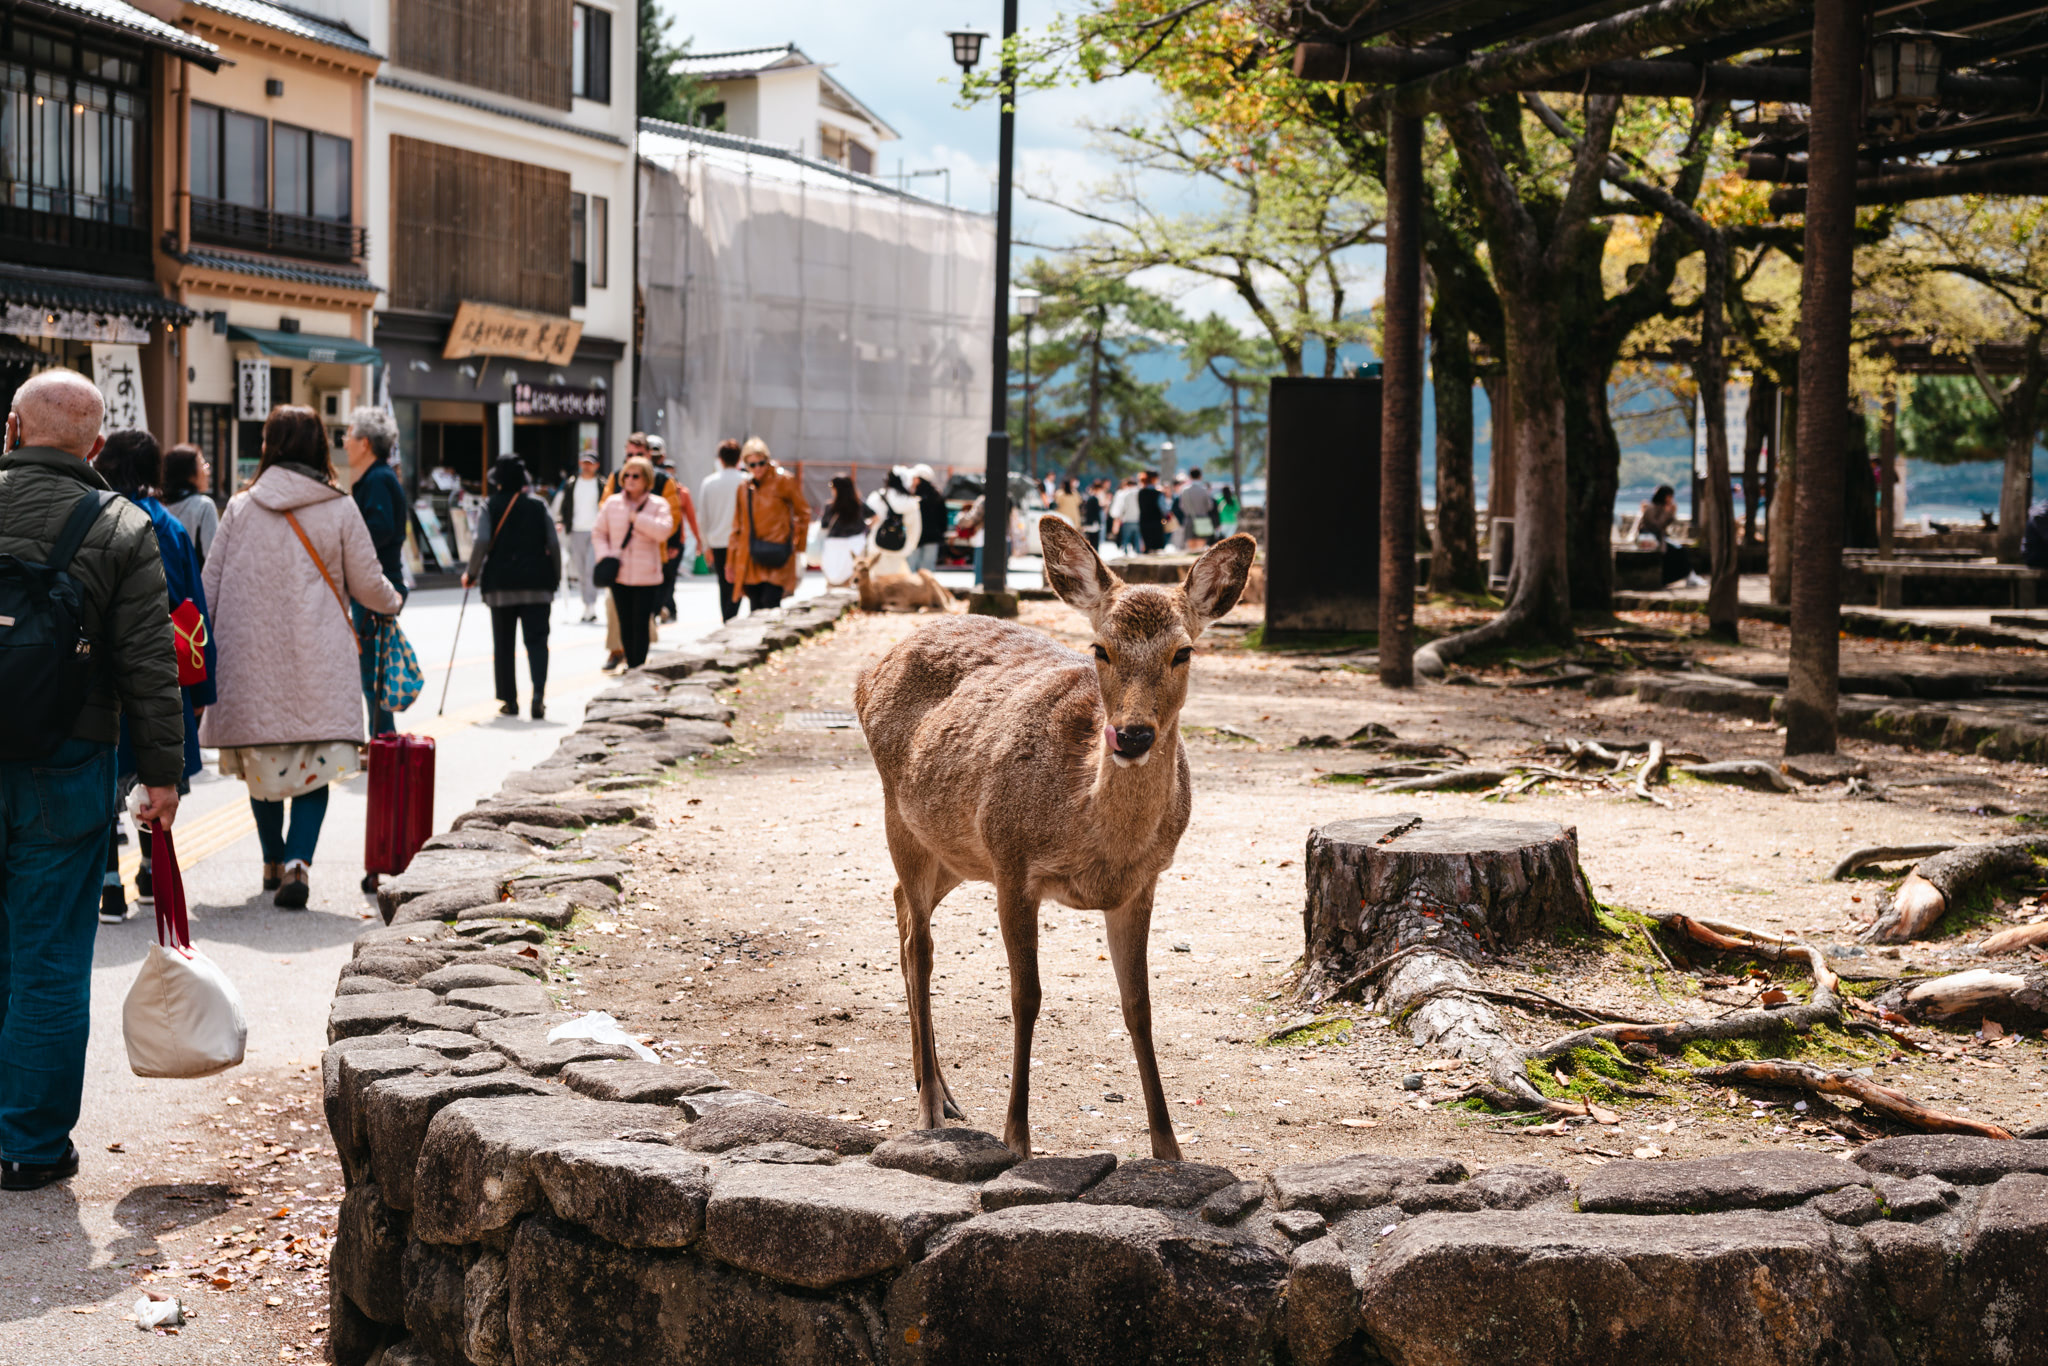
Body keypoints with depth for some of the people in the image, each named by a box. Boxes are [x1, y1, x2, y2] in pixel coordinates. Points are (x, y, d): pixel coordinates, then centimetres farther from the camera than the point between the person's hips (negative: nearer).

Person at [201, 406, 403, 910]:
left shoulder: (240, 507, 2)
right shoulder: (340, 509, -2)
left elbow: (211, 585, 5)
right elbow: (367, 585, 5)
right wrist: (395, 602, 27)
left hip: (250, 658, 2)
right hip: (316, 661, -2)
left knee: (262, 761, 16)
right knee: (313, 764, 2)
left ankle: (273, 861, 26)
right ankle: (298, 860, -17)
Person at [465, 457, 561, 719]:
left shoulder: (491, 507, 0)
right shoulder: (539, 506, 4)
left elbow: (482, 542, -10)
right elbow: (554, 544, 2)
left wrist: (471, 573, 2)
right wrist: (556, 578, 11)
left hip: (500, 584, -1)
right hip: (537, 583, 1)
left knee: (503, 645, 10)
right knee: (537, 639, -2)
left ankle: (509, 700, 12)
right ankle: (539, 692, -22)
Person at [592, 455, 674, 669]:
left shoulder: (658, 505, 0)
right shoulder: (612, 503, 8)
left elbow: (663, 531, -16)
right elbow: (598, 532, 14)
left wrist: (637, 518, -15)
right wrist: (605, 555, -2)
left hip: (646, 576, -3)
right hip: (619, 576, 3)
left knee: (641, 625, -5)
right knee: (625, 624, 6)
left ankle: (638, 666, 0)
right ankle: (630, 663, 15)